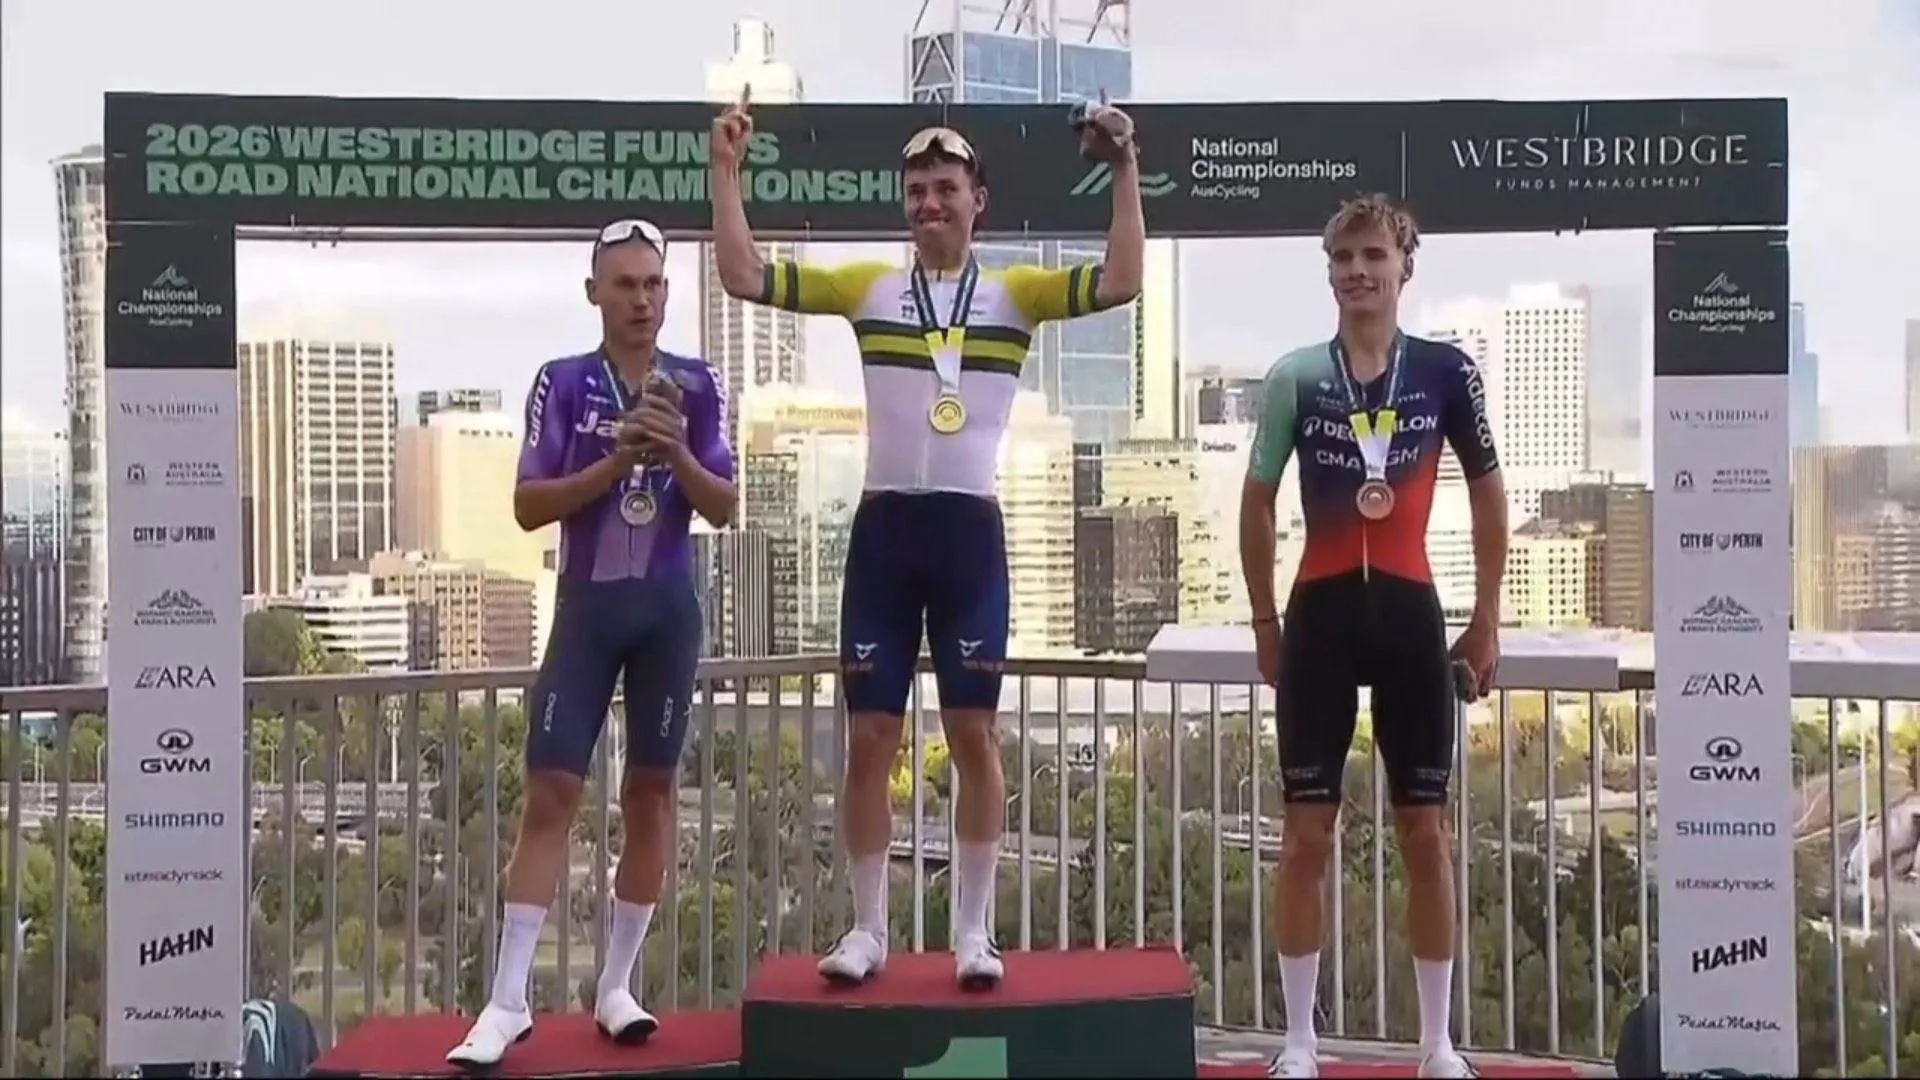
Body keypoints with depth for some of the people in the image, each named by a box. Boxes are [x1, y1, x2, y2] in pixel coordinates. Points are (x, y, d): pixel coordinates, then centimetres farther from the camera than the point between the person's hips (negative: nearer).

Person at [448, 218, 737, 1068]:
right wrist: (615, 462, -19)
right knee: (550, 790, -5)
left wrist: (677, 454, -18)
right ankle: (508, 1000, 0)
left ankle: (616, 986, 17)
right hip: (588, 604, -2)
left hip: (666, 607, 2)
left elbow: (723, 507, 0)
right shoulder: (563, 381, -2)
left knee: (650, 788, 6)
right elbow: (528, 507, -7)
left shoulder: (697, 385, 3)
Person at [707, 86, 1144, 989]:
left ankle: (974, 931, 13)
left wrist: (1125, 170, -12)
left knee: (974, 732, 2)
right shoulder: (868, 287, 6)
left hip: (969, 528, -1)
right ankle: (868, 929, 15)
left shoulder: (1015, 292, 4)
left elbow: (1120, 282, -8)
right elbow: (744, 278, 3)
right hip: (885, 525, 1)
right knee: (870, 737, 3)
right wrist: (727, 171, -2)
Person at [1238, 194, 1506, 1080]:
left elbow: (1488, 495, 10)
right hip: (1321, 615, 0)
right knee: (1306, 834, 3)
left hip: (1410, 614, 1)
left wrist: (1487, 621, 8)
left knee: (1425, 831, 7)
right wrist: (1264, 623, 6)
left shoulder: (1445, 371, 0)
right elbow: (1256, 505, 7)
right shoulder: (1295, 376, 0)